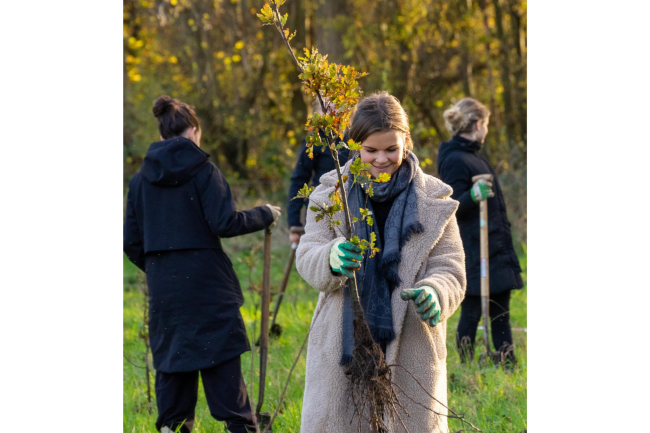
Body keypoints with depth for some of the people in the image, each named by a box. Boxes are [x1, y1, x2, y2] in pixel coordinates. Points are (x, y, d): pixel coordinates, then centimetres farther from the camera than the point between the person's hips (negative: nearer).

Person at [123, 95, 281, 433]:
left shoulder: (141, 179, 7)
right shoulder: (203, 171, -7)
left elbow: (131, 242, 8)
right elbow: (224, 224, -14)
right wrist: (264, 215, 0)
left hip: (163, 287, 4)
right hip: (206, 284, -4)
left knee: (171, 364, 12)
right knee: (221, 360, 0)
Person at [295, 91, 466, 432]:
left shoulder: (433, 199, 3)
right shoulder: (331, 192, 3)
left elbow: (450, 268, 1)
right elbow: (307, 258, -3)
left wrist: (433, 293, -24)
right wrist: (332, 258, -28)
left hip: (411, 349, 0)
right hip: (342, 346, 0)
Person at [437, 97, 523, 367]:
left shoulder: (474, 154, 15)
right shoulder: (455, 160, -14)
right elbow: (452, 208, -18)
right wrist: (472, 196, -37)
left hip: (497, 249, 10)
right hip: (474, 251, -10)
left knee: (500, 313, 10)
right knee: (471, 313, -4)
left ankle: (509, 366, 14)